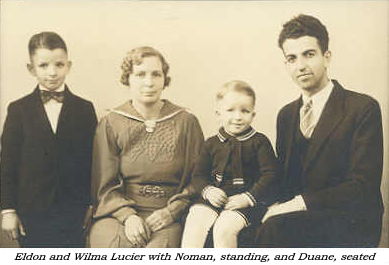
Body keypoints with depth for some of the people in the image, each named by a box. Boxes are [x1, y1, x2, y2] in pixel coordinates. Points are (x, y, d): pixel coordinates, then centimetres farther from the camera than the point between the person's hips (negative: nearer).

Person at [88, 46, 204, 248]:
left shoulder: (186, 122, 7)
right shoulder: (110, 124, 7)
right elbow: (105, 184, 5)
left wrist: (170, 211, -8)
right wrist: (127, 215, -11)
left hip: (167, 215, -1)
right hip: (117, 212, 1)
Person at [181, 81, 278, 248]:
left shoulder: (259, 142, 1)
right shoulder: (212, 144, 12)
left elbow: (270, 175, -5)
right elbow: (199, 175, 14)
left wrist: (248, 198, -15)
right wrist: (208, 190, -8)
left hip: (248, 201, -3)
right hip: (216, 197, 4)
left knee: (224, 228, -28)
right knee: (194, 222, -22)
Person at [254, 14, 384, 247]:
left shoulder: (363, 108, -7)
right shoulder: (286, 115, 13)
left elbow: (363, 187, -14)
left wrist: (300, 203, -21)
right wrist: (277, 207, -8)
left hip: (349, 225, -5)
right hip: (300, 218, 5)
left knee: (275, 228, -33)